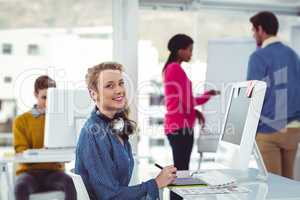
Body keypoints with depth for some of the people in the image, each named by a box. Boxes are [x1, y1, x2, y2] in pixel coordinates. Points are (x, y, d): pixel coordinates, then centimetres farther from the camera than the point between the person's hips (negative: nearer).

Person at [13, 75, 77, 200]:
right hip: (29, 171, 0)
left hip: (53, 170, 1)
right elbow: (21, 150, 0)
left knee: (69, 183, -34)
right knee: (21, 186, -36)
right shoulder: (21, 120, 8)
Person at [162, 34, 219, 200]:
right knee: (181, 171, -8)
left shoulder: (169, 69, 16)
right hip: (181, 127, -10)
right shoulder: (177, 69, -13)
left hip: (174, 125, 10)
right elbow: (187, 102, -15)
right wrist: (209, 95, -2)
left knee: (179, 170, 12)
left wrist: (195, 112, 9)